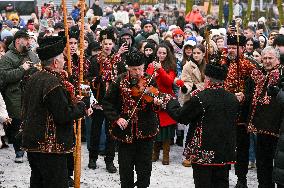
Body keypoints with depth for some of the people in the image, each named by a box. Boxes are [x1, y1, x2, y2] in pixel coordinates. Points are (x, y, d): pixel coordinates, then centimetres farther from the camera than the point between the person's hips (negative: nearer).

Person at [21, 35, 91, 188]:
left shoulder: (33, 78, 10)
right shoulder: (54, 83, -19)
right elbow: (63, 115, -23)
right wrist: (81, 107, -6)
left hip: (32, 143, 10)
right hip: (52, 146, -10)